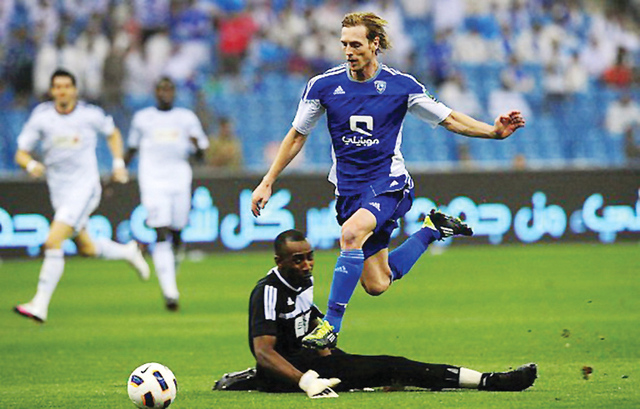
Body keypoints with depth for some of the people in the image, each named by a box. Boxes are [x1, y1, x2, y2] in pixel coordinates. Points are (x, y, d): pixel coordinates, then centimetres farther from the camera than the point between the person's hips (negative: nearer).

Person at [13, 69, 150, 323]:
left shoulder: (90, 115, -5)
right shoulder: (41, 117, -3)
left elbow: (112, 133, 16)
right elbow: (21, 153, -2)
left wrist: (119, 164, 6)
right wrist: (31, 165, -24)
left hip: (84, 188, -4)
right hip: (58, 192, 4)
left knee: (53, 243, -19)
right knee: (86, 248, 16)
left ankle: (40, 305, -18)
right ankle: (127, 252, 46)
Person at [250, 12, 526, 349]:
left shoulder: (401, 86, -6)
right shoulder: (323, 85, -2)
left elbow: (450, 119, 3)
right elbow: (297, 136, 10)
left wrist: (495, 131, -11)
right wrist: (268, 182, 7)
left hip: (389, 185, -3)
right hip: (349, 190, 4)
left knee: (351, 232, -35)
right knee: (376, 284, 2)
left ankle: (331, 325, -29)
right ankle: (432, 230, 29)